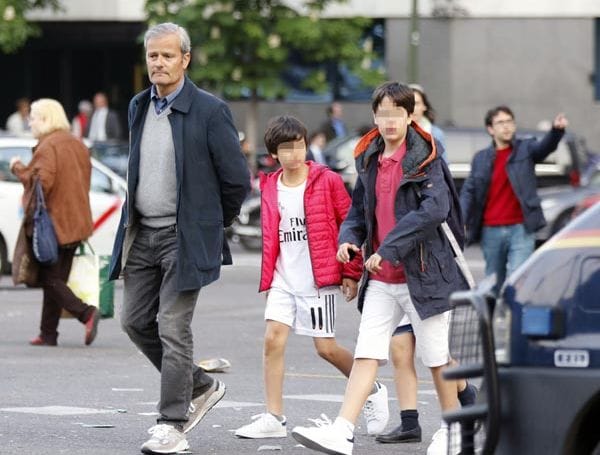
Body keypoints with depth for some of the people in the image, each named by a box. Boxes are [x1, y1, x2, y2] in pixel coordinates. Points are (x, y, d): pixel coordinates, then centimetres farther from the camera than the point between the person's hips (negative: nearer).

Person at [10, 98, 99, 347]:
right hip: (76, 223, 8)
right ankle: (48, 334, 10)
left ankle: (86, 313, -20)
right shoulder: (77, 145, 14)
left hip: (53, 223, -8)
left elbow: (41, 180, -23)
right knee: (55, 279, 10)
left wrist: (18, 168, -9)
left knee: (49, 278, -5)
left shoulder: (48, 146, -13)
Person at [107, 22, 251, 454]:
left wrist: (213, 223, 5)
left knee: (173, 328, -9)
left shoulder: (209, 111, -11)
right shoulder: (139, 107, 9)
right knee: (136, 321, 10)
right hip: (142, 233, 7)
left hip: (186, 236, -7)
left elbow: (237, 179, -6)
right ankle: (201, 386, 28)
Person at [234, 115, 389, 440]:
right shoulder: (269, 188, 7)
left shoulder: (326, 181, -6)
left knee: (326, 348, -1)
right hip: (284, 280, 4)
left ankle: (372, 391, 23)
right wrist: (268, 277, 14)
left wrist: (351, 273, -4)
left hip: (318, 281, -4)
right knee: (273, 340, -8)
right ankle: (273, 419, -5)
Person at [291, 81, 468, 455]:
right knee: (366, 353, -5)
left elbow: (436, 208, -22)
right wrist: (349, 238, -3)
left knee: (437, 356, 6)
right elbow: (360, 209, 20)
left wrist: (390, 246, -24)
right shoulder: (370, 160, 10)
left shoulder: (424, 158, -9)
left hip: (421, 271, -5)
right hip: (381, 278, 5)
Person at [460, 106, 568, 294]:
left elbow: (546, 146, -17)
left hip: (520, 229, -3)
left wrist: (557, 130, -41)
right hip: (491, 231, 3)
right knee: (494, 284, 10)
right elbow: (468, 192, 8)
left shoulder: (526, 149, 4)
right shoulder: (480, 159, 11)